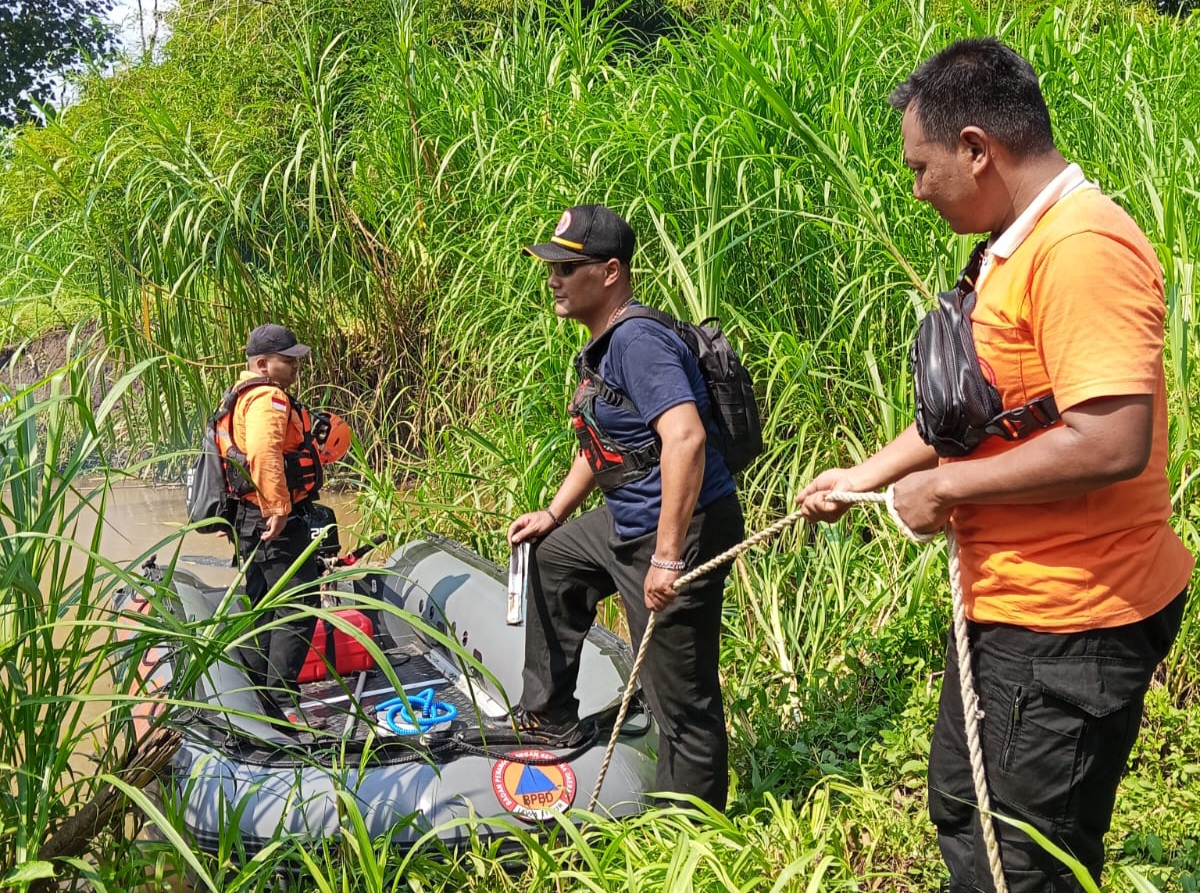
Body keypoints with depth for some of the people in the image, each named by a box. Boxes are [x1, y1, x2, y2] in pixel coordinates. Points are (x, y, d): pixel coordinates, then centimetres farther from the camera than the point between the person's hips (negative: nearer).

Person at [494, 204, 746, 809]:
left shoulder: (638, 340, -20)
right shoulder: (603, 345, 13)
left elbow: (685, 439, -31)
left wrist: (667, 559, -32)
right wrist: (554, 514, 24)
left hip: (681, 530, -11)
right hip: (625, 523, 11)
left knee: (681, 697, -4)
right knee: (547, 559, 29)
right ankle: (549, 719, 39)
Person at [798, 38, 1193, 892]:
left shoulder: (1084, 247, -24)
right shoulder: (1015, 247, 10)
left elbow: (1110, 443, -32)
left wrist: (943, 486, -21)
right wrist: (864, 476, 19)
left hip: (1067, 628, -11)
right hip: (1007, 604, 11)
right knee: (960, 814, 25)